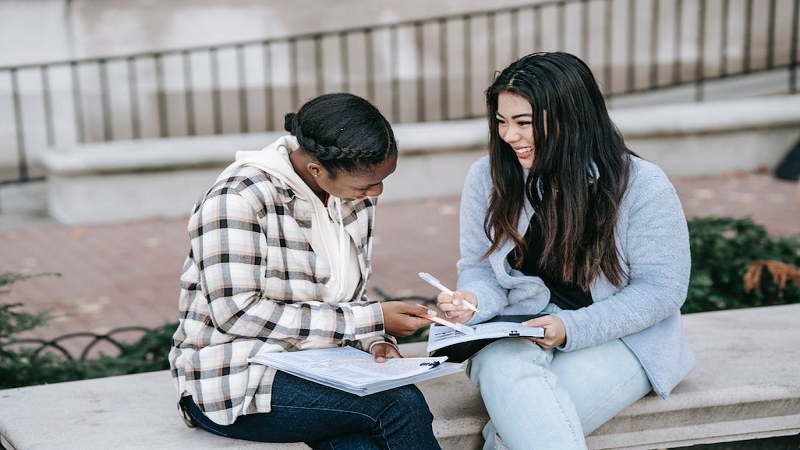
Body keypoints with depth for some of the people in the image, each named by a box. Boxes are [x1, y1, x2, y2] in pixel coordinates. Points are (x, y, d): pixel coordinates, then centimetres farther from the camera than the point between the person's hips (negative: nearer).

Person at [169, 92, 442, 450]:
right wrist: (370, 320, -20)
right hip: (235, 383, -6)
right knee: (400, 403, -25)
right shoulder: (238, 199, -18)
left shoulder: (357, 197, 6)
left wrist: (375, 341, -10)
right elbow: (237, 314, -22)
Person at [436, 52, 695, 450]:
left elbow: (661, 288, -10)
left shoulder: (642, 186, -10)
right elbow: (480, 267, 9)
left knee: (526, 412, -33)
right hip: (518, 330, 3)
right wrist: (473, 301, -17)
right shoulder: (487, 177, 2)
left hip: (620, 340, -3)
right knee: (501, 369, -35)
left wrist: (572, 328, -21)